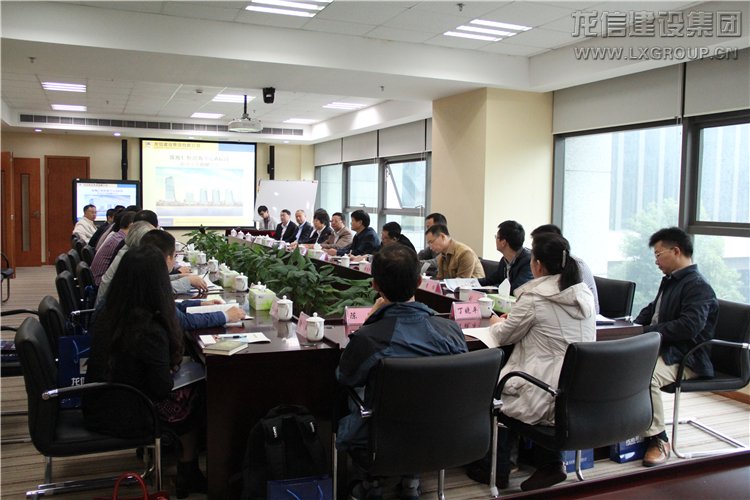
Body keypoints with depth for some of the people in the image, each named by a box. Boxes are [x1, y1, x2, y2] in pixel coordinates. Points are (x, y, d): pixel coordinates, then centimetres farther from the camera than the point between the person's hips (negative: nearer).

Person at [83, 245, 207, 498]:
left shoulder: (108, 314, -6)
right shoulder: (151, 331, -28)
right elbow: (161, 389, -19)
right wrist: (171, 368, 1)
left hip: (96, 408, 7)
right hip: (123, 418, -7)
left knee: (184, 391, 18)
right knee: (195, 395, 14)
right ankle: (188, 475, 32)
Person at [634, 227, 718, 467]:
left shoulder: (698, 286, -12)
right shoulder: (669, 281, 18)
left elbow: (689, 326, -26)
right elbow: (651, 311, 31)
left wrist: (647, 332, -23)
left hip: (685, 358, -9)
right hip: (660, 348, 10)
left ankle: (658, 439, -18)